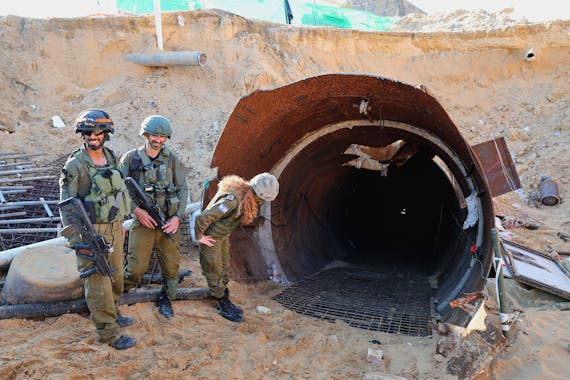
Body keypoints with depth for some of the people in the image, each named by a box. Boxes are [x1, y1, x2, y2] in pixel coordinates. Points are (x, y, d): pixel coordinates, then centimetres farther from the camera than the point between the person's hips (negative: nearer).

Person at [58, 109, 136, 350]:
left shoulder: (112, 158, 4)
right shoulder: (75, 165, -15)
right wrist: (76, 240, -17)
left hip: (114, 228, 7)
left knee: (115, 276, 20)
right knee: (98, 282, 3)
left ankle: (111, 313, 41)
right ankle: (108, 331, 14)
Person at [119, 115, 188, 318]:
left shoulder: (172, 159, 3)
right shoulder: (131, 158, 0)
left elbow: (183, 189, 2)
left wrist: (177, 217, -9)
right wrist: (137, 210, -16)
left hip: (169, 222, 2)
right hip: (143, 221, -2)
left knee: (171, 266, 8)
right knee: (137, 267, -3)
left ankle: (166, 299, 32)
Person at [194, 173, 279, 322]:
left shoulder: (245, 194, -8)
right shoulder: (232, 200, -37)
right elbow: (203, 218, -38)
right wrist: (199, 237, -22)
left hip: (223, 237, 9)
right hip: (211, 238, -9)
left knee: (224, 270, 19)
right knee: (215, 273, 8)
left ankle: (225, 302, 34)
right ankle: (224, 307, 22)